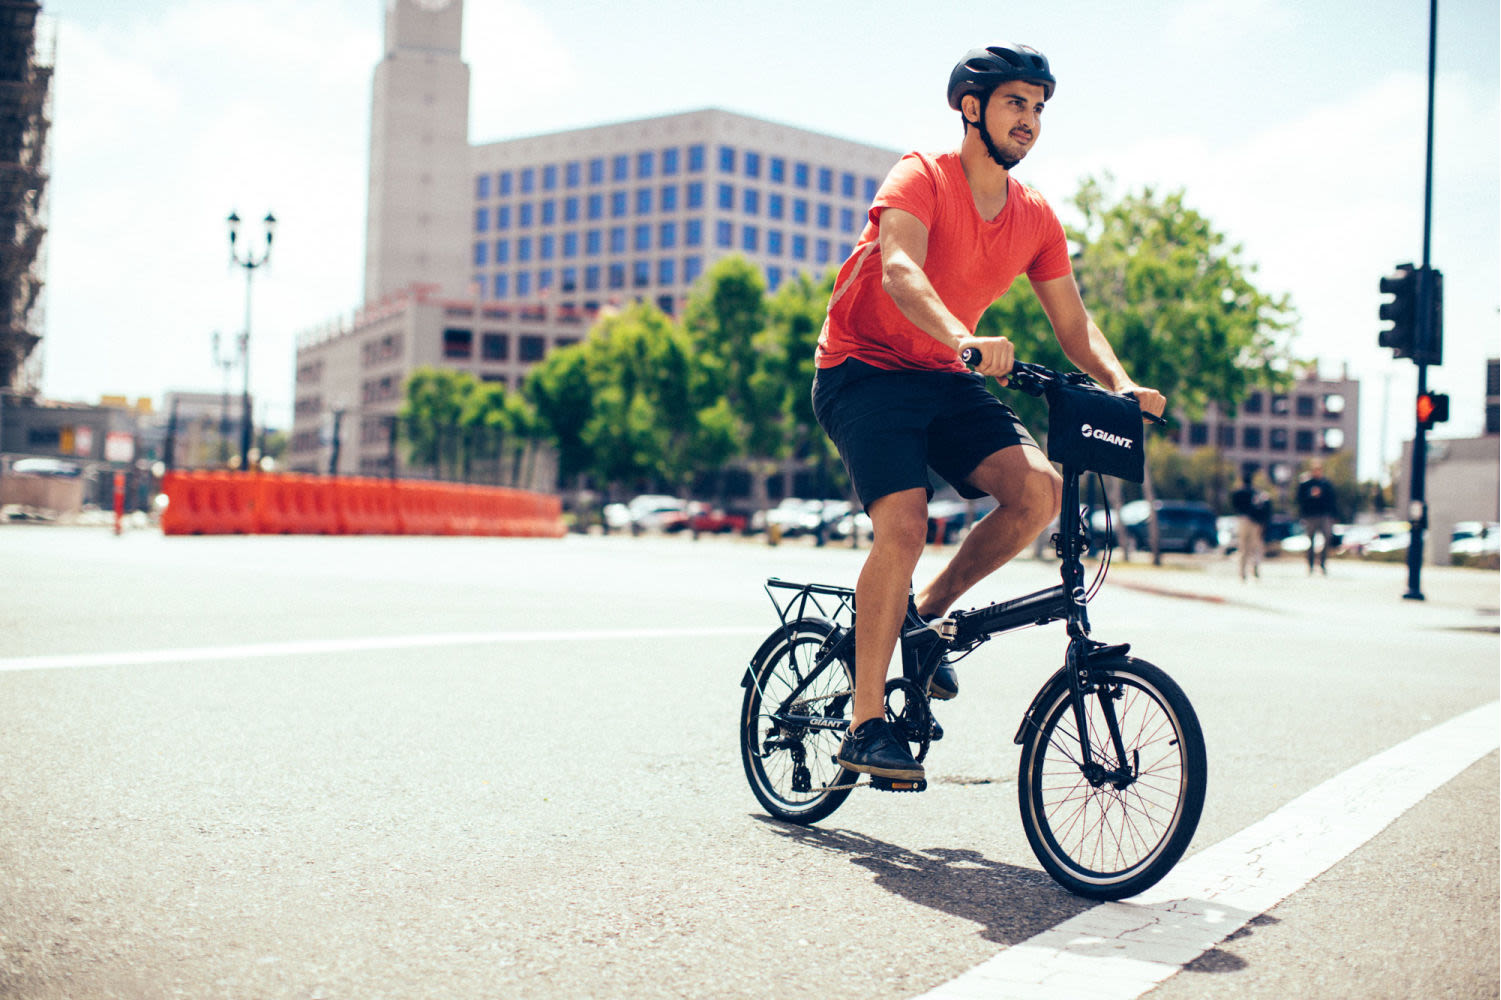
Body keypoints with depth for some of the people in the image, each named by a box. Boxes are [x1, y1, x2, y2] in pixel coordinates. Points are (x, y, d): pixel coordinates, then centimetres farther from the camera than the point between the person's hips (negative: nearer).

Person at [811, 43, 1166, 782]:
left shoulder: (1036, 220, 6)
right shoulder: (922, 177, -12)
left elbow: (1073, 323, 5)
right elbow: (899, 272, -30)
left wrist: (1120, 383, -14)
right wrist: (964, 339, -48)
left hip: (942, 379, 6)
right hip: (865, 370, -5)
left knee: (1039, 488, -19)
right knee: (904, 523, -24)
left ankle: (924, 612, 4)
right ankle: (865, 725, -14)